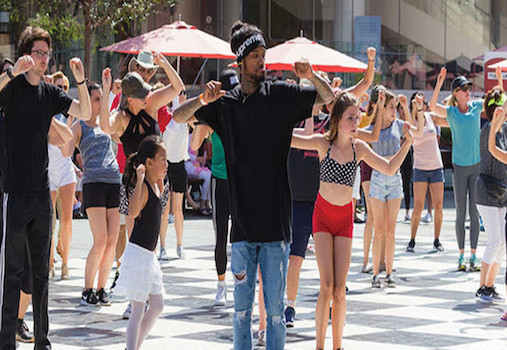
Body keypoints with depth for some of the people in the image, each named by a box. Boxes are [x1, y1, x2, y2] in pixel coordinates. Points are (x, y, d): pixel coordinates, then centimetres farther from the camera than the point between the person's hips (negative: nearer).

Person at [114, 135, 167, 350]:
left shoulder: (155, 185, 11)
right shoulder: (142, 187, -16)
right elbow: (133, 212, -36)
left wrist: (159, 178, 22)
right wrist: (140, 180, -38)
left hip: (149, 255, 9)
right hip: (138, 254, -9)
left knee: (157, 306, 13)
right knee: (138, 310, -5)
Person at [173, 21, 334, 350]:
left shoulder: (281, 95, 4)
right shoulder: (225, 103, 7)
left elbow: (329, 97, 11)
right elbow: (178, 117, 5)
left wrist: (311, 76, -10)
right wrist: (203, 100, -15)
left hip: (276, 222, -1)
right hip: (243, 223, 1)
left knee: (275, 307, 2)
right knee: (242, 304, 8)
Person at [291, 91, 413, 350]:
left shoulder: (359, 148, 0)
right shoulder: (323, 143, -7)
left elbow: (390, 168, 6)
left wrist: (407, 143, -3)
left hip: (345, 218, 2)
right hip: (322, 215, -2)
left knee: (339, 290, -2)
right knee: (327, 286, -12)